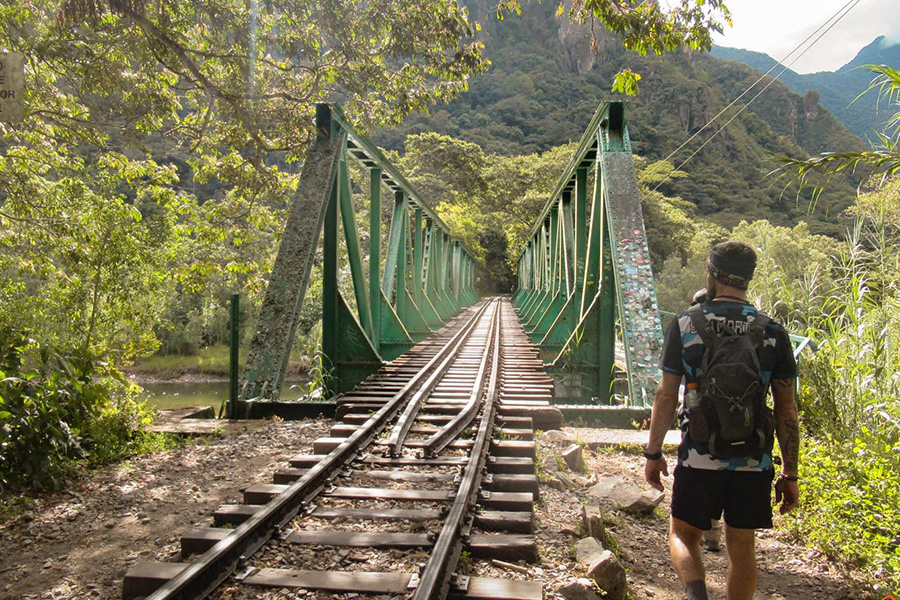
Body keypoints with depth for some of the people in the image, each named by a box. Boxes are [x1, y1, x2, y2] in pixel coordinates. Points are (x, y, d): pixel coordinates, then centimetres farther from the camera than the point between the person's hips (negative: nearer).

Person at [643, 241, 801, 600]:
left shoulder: (684, 325, -5)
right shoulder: (774, 333, -1)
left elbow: (666, 398, -4)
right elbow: (786, 411, 1)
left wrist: (653, 453, 6)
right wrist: (790, 474, 9)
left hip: (700, 459, -2)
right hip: (754, 462, 2)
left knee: (683, 535, 14)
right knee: (742, 548, 17)